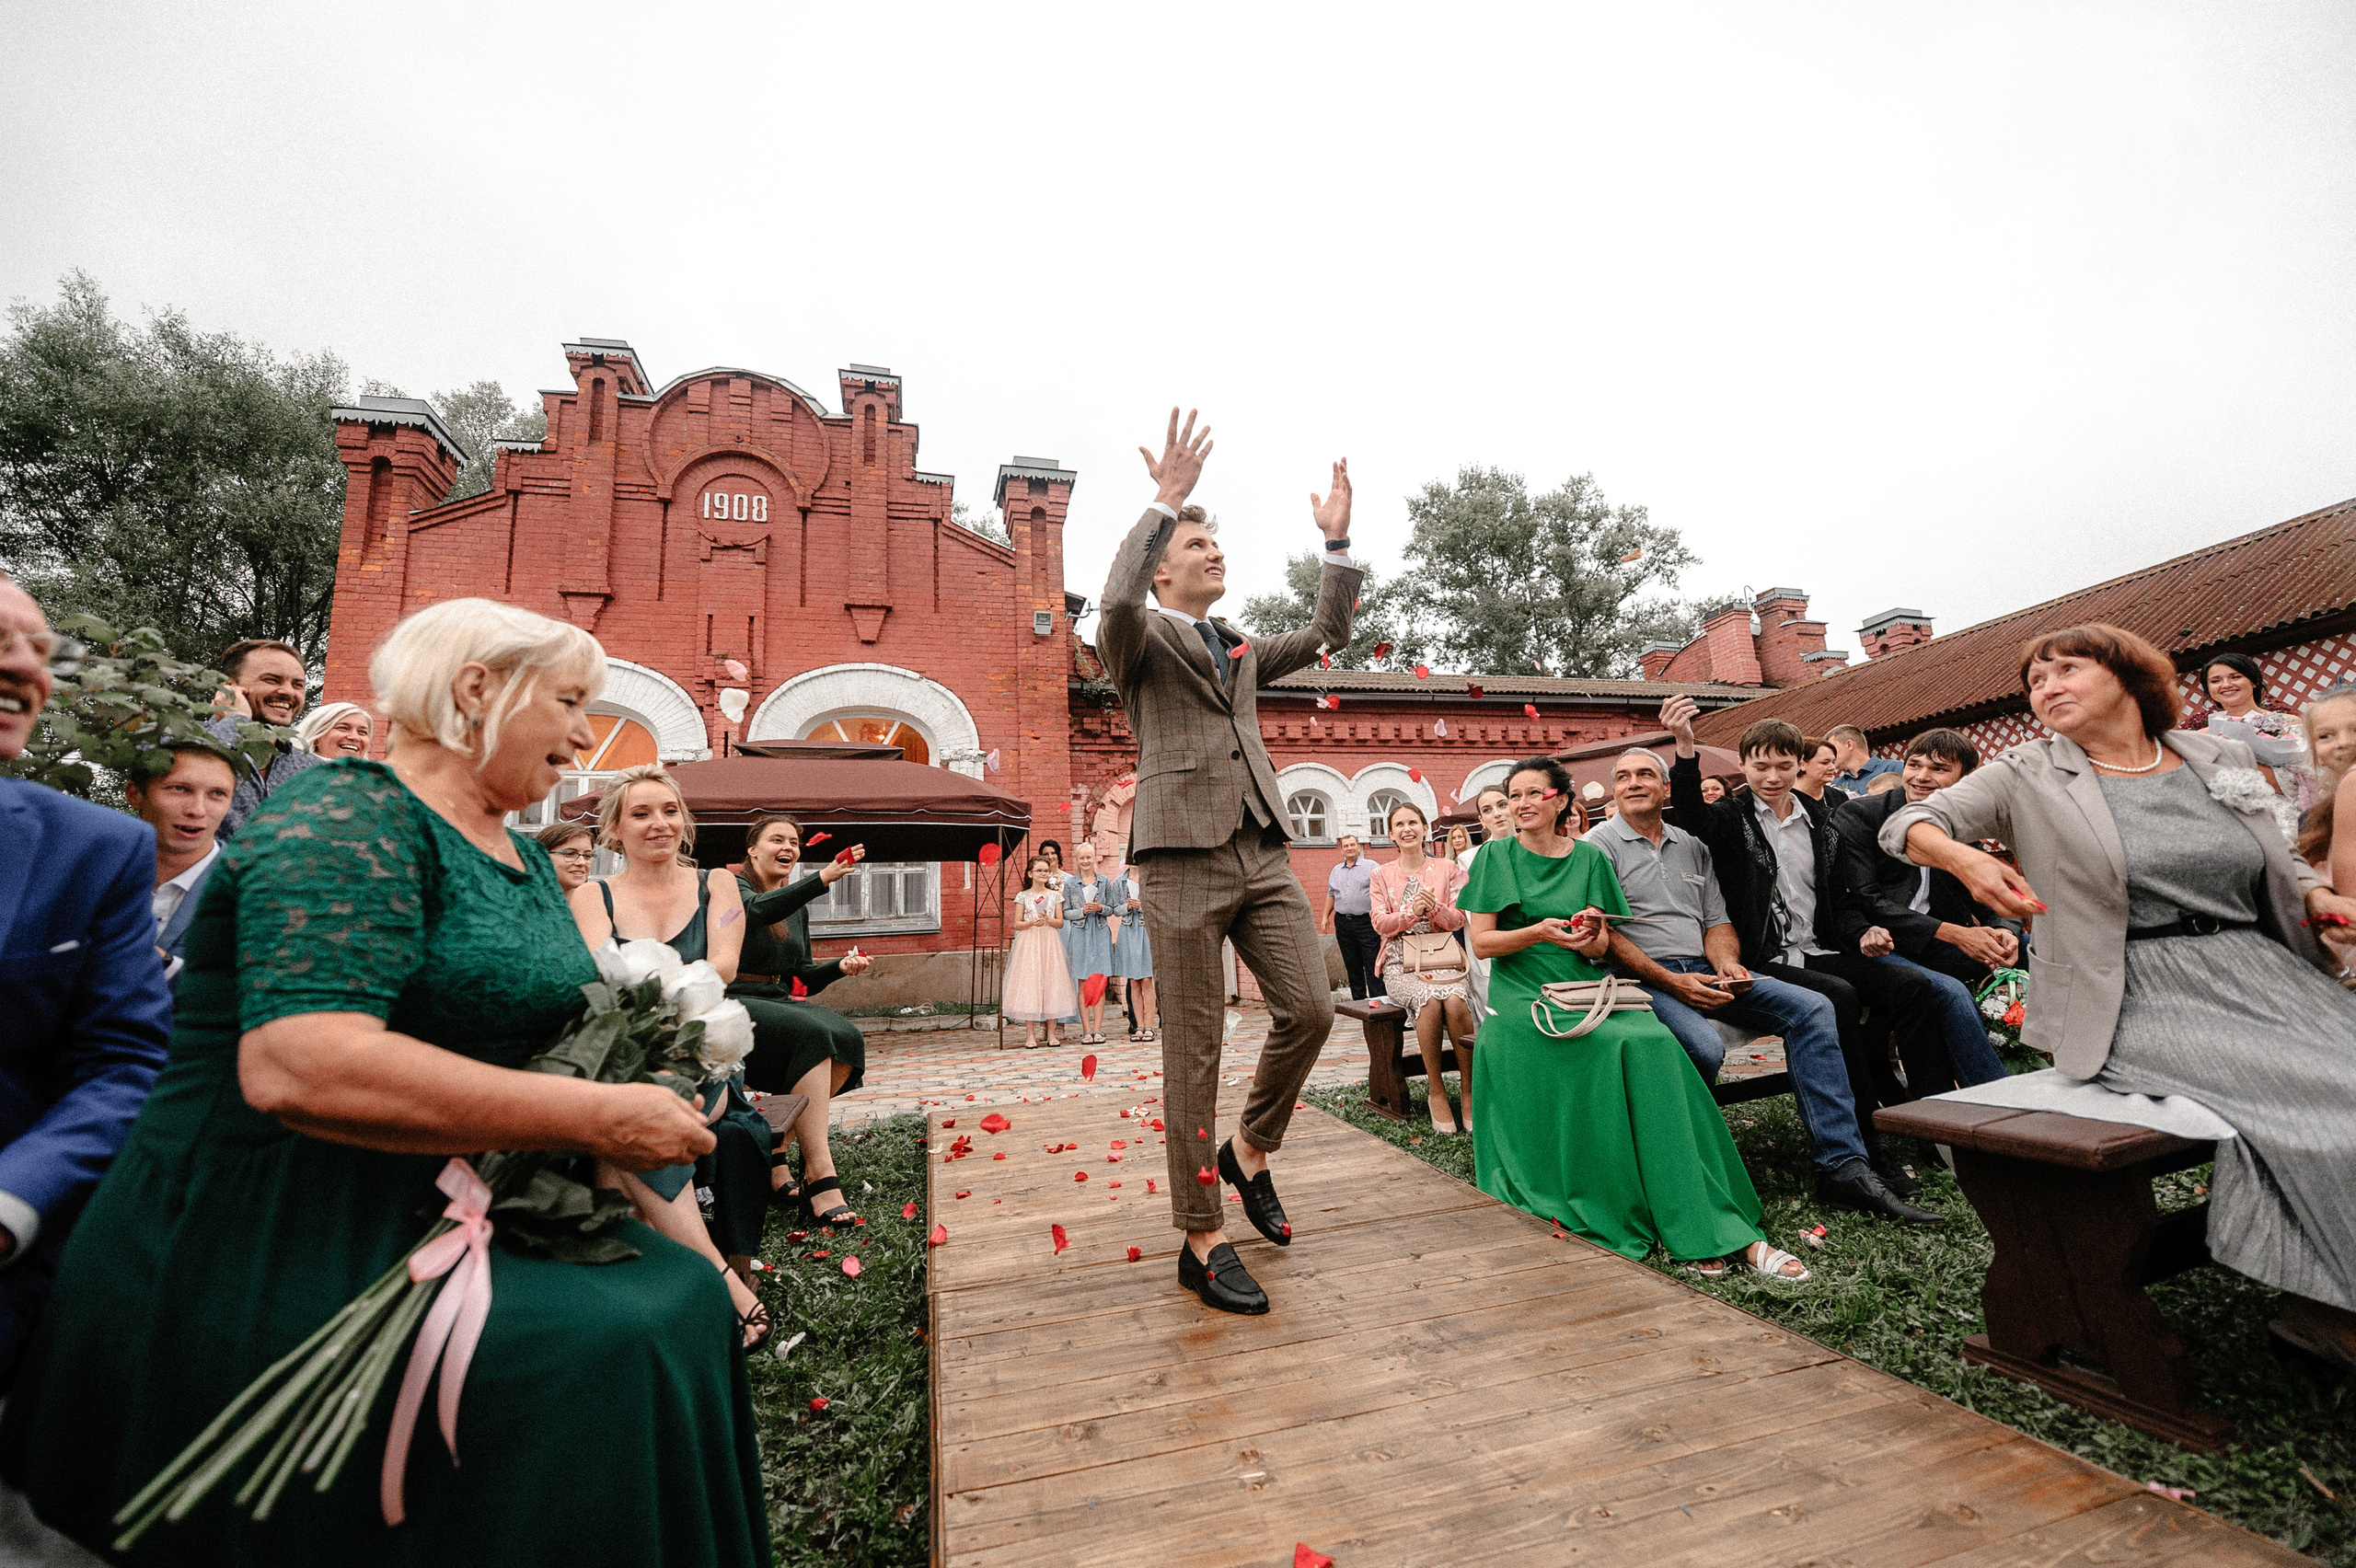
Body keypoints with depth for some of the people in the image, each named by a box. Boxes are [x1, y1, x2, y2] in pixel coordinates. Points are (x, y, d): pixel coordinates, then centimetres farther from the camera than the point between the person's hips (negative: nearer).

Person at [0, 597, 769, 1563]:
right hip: (278, 1248, -8)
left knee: (677, 1293, -1)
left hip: (439, 1218, 9)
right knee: (599, 1357, -21)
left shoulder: (523, 856, 10)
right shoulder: (345, 822, -17)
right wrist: (596, 1118, -27)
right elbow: (298, 1066, -30)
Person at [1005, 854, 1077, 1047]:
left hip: (1049, 944, 1)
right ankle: (1030, 1034, 0)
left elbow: (1060, 922, 7)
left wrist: (1047, 919, -12)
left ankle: (1052, 1033, 6)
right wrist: (1032, 922, -14)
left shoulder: (1055, 895, 10)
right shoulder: (1022, 896, 6)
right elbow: (1017, 924, 3)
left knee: (1051, 984, -1)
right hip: (1028, 944, -1)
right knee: (1028, 985, -5)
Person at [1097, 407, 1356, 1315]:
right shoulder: (1143, 638, 6)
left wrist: (1337, 540, 19)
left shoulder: (1239, 651, 25)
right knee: (1193, 1051, 0)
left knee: (1309, 1010, 1)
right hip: (1185, 856, -6)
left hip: (1263, 852, 6)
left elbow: (1331, 632, 25)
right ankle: (1202, 1241, 14)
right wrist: (1164, 502, -15)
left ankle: (1250, 1151, 27)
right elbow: (1118, 601, -18)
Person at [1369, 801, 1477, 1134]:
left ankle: (1469, 1089, -17)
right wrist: (1412, 911, -15)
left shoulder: (1447, 869, 12)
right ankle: (1436, 1091, -18)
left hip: (1443, 959, 1)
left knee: (1455, 1000, -33)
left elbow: (1458, 920, 6)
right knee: (1429, 1000, -33)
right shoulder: (1381, 875, 12)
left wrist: (1435, 908, -15)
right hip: (1401, 962, -1)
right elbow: (1380, 923, 3)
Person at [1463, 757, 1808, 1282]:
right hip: (1524, 997, -3)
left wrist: (1588, 939, -14)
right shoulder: (1496, 857, 4)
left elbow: (1601, 949, 9)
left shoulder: (1589, 858, 12)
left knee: (1653, 1042, -26)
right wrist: (1539, 931, -18)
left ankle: (1702, 1229, -22)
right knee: (1613, 1045, -29)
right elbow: (1482, 943, -2)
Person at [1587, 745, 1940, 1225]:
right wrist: (1671, 982, -15)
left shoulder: (1691, 845, 20)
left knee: (1812, 1008, -12)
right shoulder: (1599, 844, -1)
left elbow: (1716, 920, 18)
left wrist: (1726, 965, -4)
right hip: (1642, 980, -6)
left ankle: (1843, 1169, -11)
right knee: (1705, 1047, -33)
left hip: (1703, 973, 6)